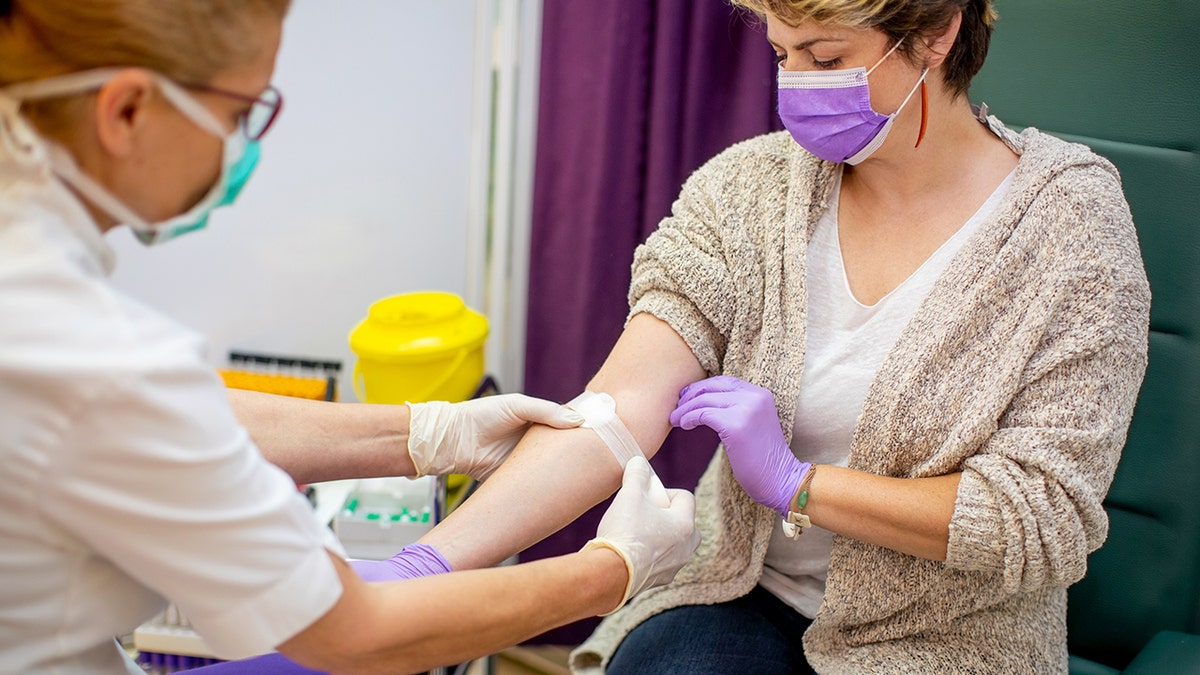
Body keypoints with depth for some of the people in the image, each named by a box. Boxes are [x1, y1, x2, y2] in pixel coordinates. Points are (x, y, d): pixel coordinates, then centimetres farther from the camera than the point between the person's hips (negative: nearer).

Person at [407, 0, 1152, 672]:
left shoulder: (1073, 224, -11)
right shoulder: (747, 188, -4)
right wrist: (432, 562, -26)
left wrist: (794, 482, -18)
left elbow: (1047, 518, -14)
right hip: (746, 597, 2)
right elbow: (619, 409, -14)